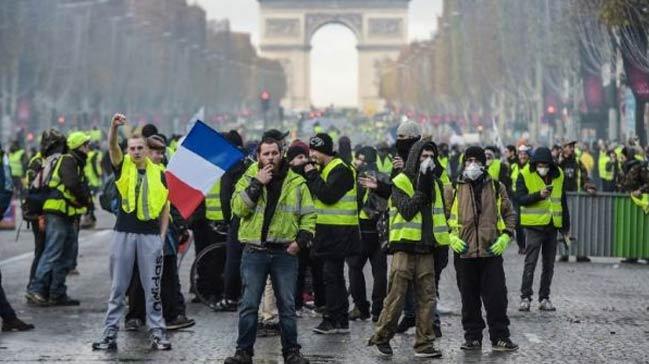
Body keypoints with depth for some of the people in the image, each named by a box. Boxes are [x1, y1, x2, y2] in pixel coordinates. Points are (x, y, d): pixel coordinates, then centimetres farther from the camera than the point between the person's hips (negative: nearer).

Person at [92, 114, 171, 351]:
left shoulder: (158, 174, 6)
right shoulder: (122, 167, 3)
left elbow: (165, 206, 10)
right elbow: (112, 146, -15)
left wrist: (162, 235, 3)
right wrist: (114, 126, -34)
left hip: (150, 235, 0)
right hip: (124, 233, 0)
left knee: (152, 288, 5)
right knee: (118, 288, 5)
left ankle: (157, 333, 9)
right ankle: (110, 333, 9)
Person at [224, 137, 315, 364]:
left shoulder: (296, 183, 6)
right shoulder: (248, 179, 3)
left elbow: (309, 216, 9)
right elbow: (238, 208, -12)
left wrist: (301, 240, -5)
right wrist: (257, 184, -16)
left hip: (285, 252, 1)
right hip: (254, 252, -1)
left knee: (287, 305, 6)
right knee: (249, 305, 1)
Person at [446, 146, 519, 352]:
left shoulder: (496, 188, 8)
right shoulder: (453, 189, 5)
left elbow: (509, 214, 14)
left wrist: (505, 236, 0)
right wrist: (450, 236, -5)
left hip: (492, 251, 0)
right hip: (464, 252, 0)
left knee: (496, 296, -2)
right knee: (469, 298, 6)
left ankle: (500, 337, 6)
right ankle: (473, 337, 15)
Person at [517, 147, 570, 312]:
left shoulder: (559, 175, 7)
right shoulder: (525, 175, -5)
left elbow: (563, 201, 15)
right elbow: (520, 199, -13)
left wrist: (566, 225, 14)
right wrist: (539, 195, -26)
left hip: (552, 225, 4)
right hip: (534, 225, -4)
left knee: (549, 264, 9)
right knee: (530, 263, -7)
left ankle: (544, 298, 16)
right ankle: (525, 297, -1)